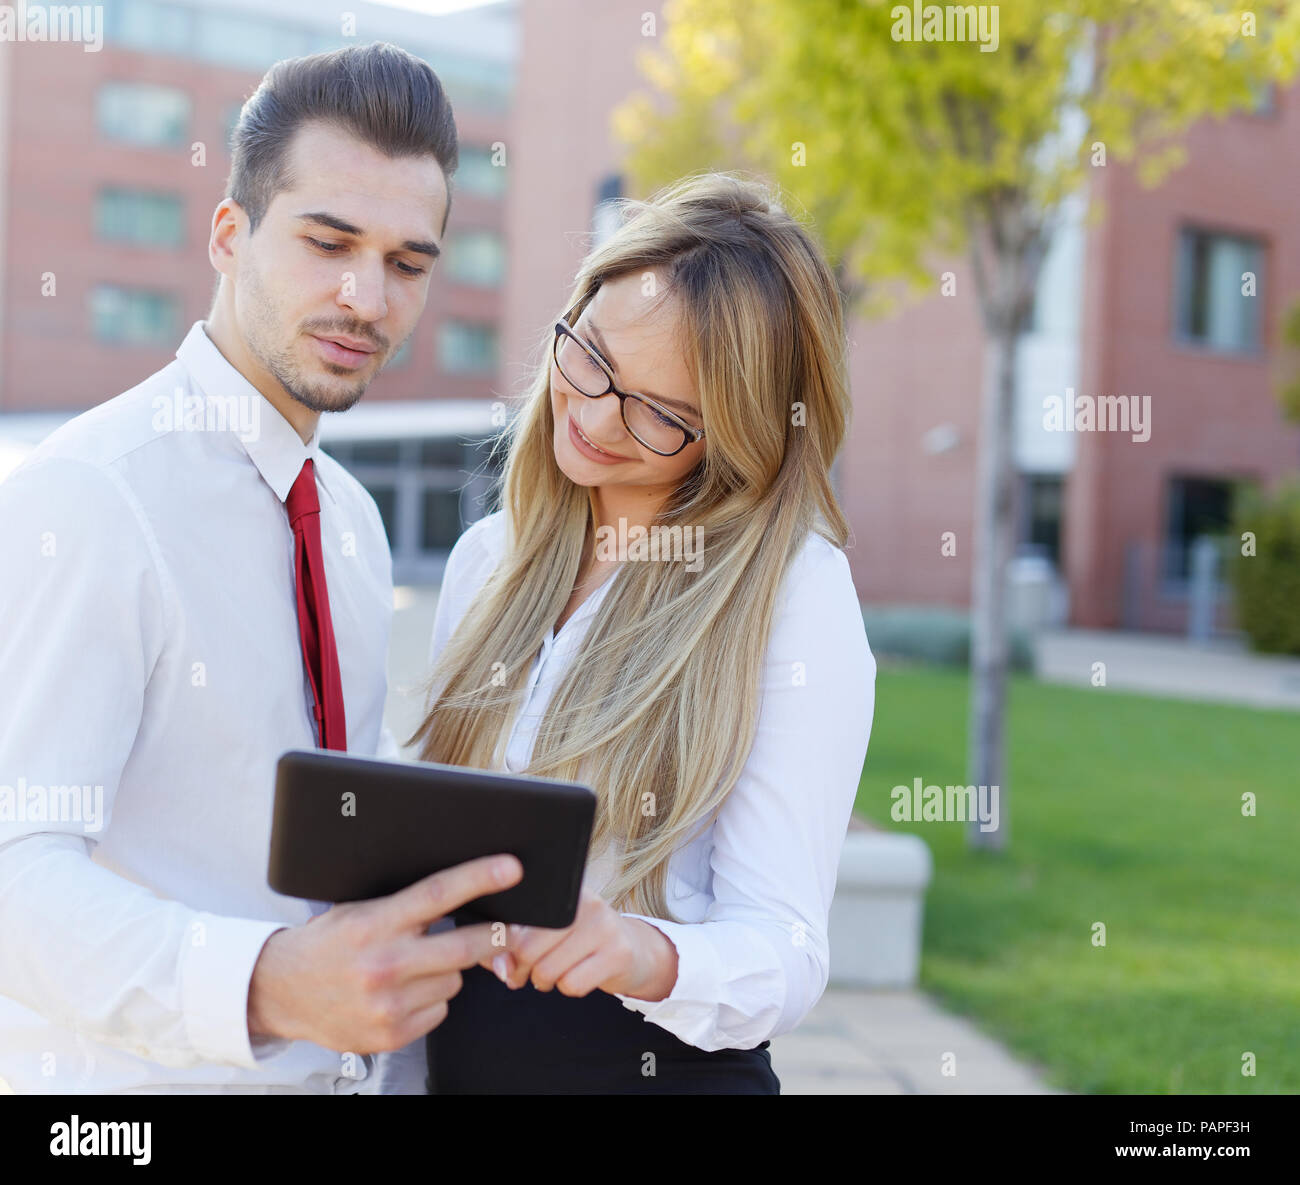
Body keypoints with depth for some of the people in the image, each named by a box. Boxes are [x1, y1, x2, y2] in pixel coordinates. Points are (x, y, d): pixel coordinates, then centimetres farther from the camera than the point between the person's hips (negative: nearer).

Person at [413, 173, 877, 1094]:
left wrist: (646, 953, -36)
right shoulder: (488, 558, 3)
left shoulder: (794, 590, -15)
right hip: (454, 1057, 6)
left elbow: (783, 950, -17)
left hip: (664, 1065, -5)